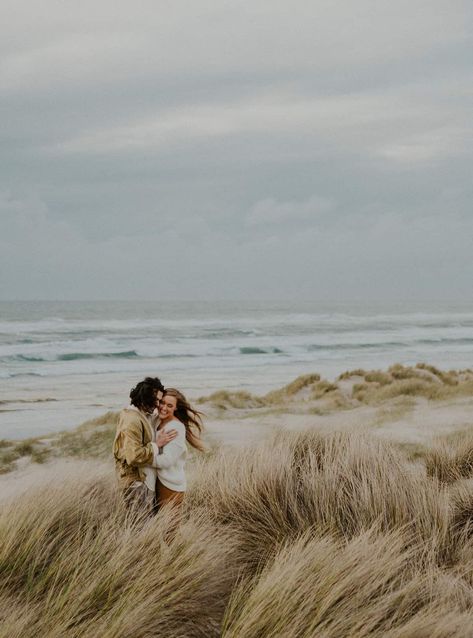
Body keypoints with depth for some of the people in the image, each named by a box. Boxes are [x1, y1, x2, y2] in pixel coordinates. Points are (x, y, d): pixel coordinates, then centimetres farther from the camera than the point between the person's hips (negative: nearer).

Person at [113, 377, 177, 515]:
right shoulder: (132, 420, -23)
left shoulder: (147, 416, 9)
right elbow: (134, 456, -30)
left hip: (147, 477, 10)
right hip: (136, 482, -10)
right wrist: (158, 444, -22)